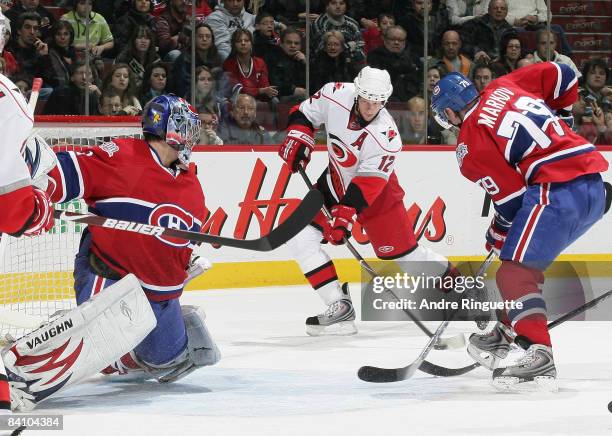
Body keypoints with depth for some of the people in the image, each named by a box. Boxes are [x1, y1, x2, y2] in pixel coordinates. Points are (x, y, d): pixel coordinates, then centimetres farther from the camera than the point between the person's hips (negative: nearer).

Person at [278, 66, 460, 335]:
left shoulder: (386, 137, -31)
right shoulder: (335, 96, -22)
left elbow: (366, 185, -33)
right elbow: (305, 113, -1)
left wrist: (346, 215, -42)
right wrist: (298, 139, -16)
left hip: (376, 191, -4)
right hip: (336, 181, 4)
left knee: (402, 251, 0)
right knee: (300, 235, -14)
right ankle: (340, 307, -14)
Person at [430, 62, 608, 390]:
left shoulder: (470, 144, -3)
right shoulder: (503, 88, 16)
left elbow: (512, 199, -3)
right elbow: (563, 76, 19)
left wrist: (496, 240, 14)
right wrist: (557, 117, 34)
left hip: (558, 190, -9)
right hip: (594, 187, 9)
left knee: (515, 273, -10)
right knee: (526, 263, 25)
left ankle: (539, 358, -24)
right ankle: (508, 334, 34)